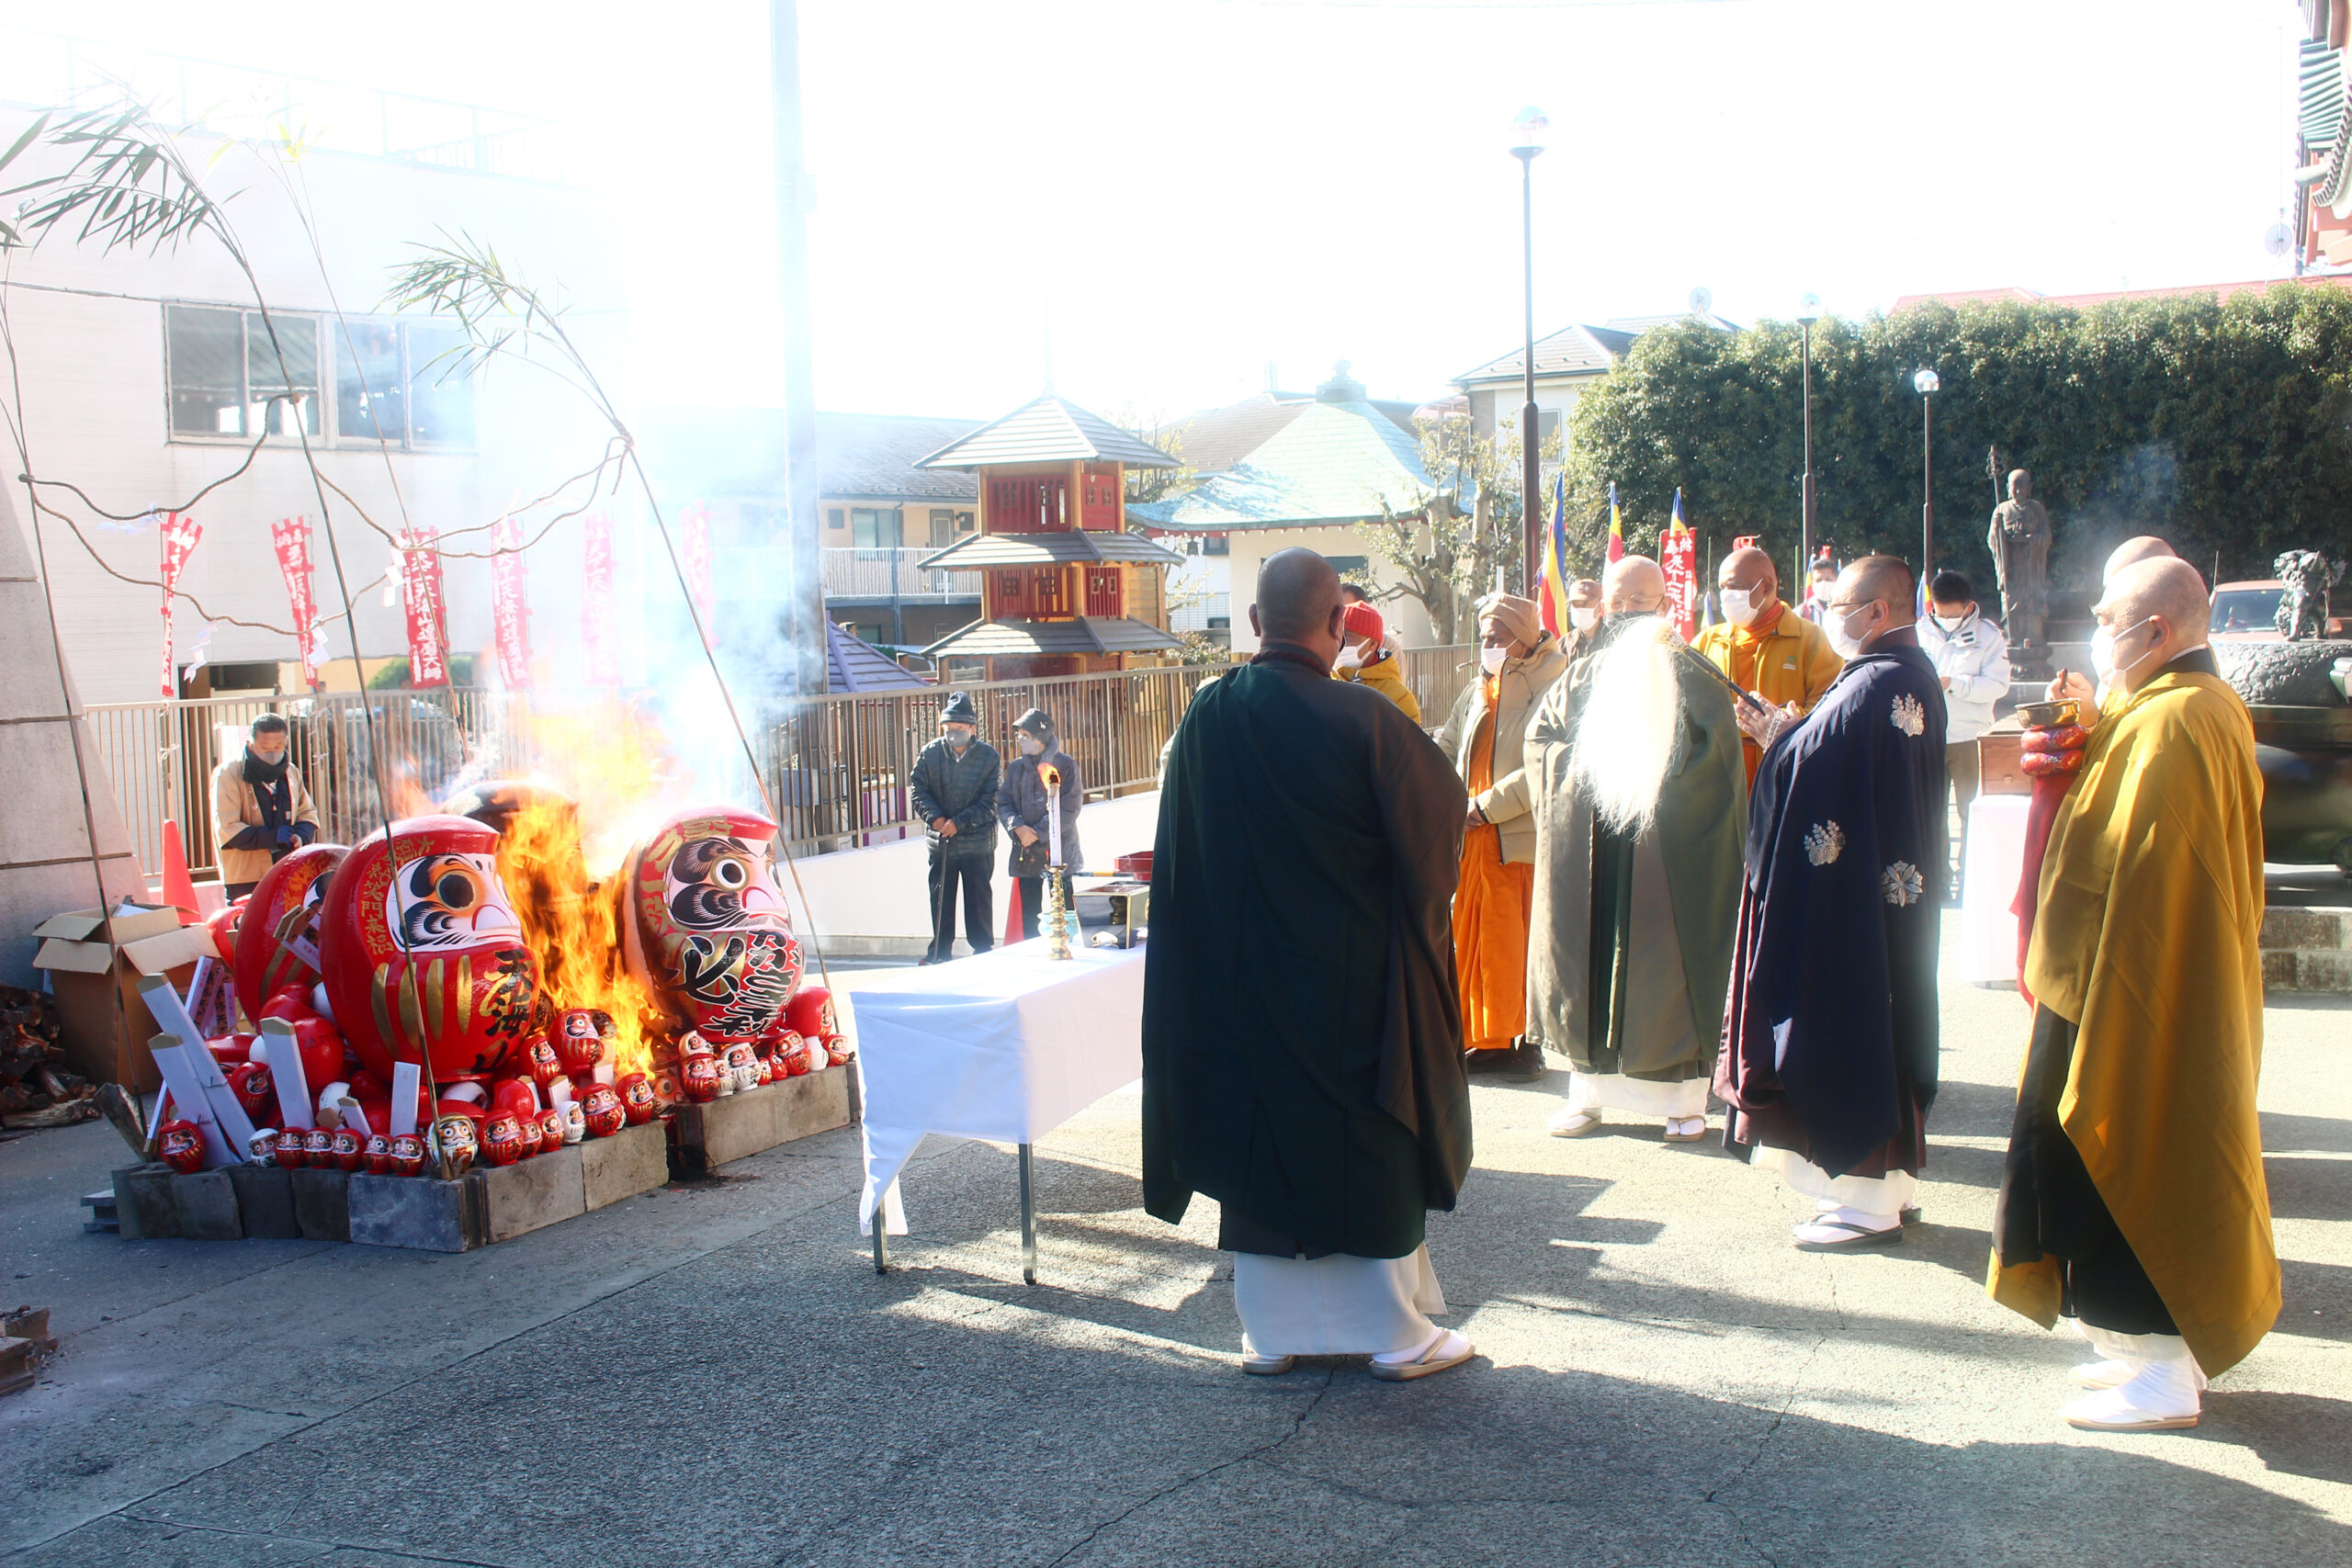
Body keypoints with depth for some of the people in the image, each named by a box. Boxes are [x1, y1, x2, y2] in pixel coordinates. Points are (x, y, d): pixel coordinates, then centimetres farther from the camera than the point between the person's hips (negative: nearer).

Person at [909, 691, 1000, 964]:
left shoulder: (988, 756, -8)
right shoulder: (931, 754, -2)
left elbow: (991, 801, -9)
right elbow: (917, 789, 2)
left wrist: (959, 823, -18)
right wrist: (934, 817, -15)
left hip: (978, 842, -2)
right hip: (939, 842, 2)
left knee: (979, 898, 7)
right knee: (940, 899, 10)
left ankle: (983, 950, 18)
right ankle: (940, 950, 21)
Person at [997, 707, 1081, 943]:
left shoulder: (1065, 764, -5)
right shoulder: (1016, 767, 11)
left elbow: (1070, 808, -10)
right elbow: (1004, 802, 8)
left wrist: (1038, 833, -15)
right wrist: (1017, 828, -11)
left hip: (1059, 852, -5)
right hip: (1025, 854, 5)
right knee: (1029, 916, 8)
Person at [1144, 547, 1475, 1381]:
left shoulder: (1206, 718, -6)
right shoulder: (1365, 720, -19)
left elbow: (1181, 858, 5)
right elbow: (1442, 817, -5)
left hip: (1241, 980, 3)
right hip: (1353, 982, -3)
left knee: (1258, 1137, 14)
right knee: (1372, 1145, 10)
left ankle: (1271, 1329, 22)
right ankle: (1395, 1332, 19)